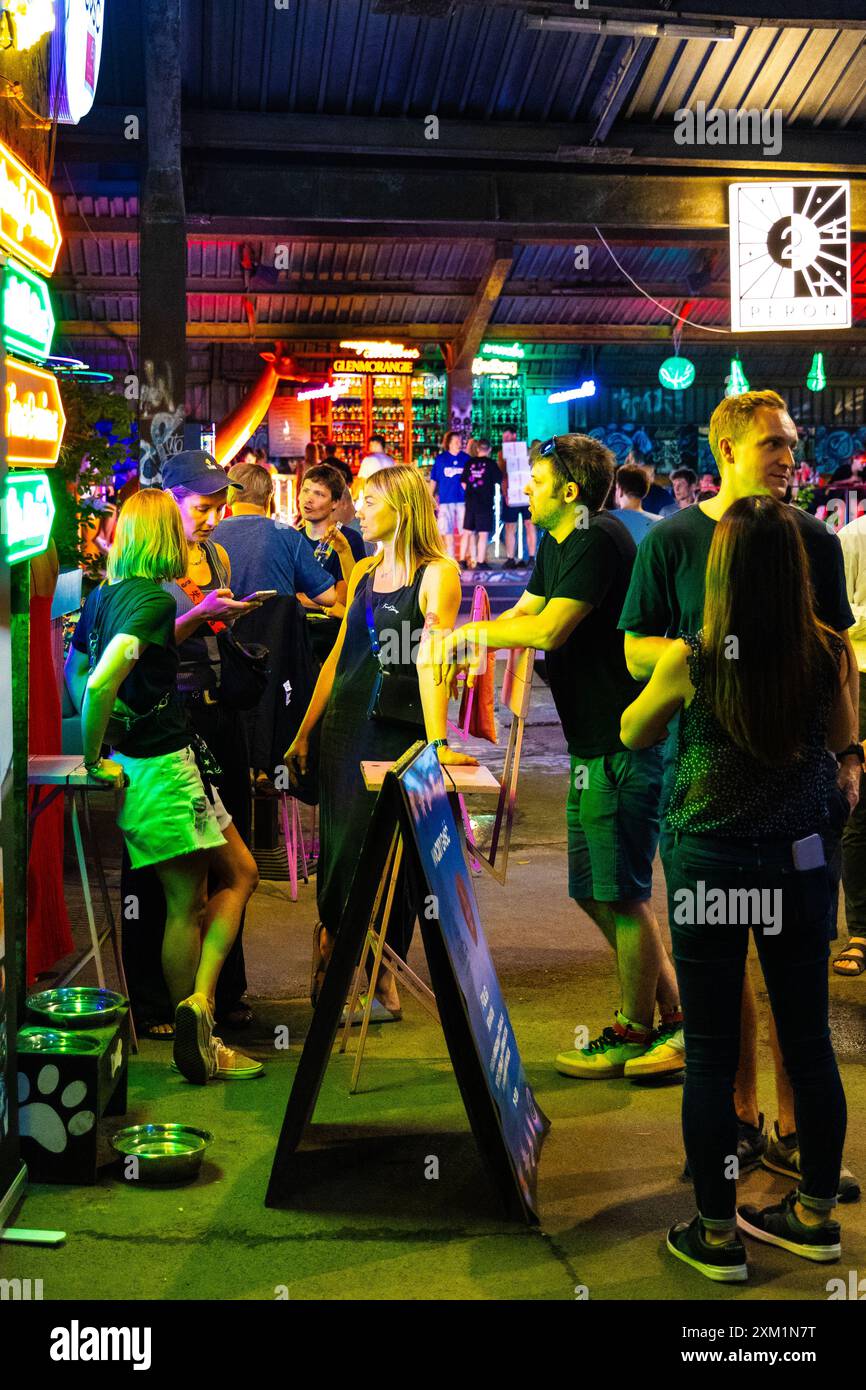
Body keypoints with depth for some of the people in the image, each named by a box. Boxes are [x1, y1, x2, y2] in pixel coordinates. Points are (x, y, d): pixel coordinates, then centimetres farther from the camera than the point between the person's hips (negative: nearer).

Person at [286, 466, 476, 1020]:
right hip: (344, 724, 6)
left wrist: (437, 742, -30)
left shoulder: (437, 573, -8)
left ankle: (381, 985, 12)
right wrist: (305, 731, 14)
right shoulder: (365, 572, 14)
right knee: (339, 847, 7)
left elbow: (431, 657, -21)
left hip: (395, 731, -6)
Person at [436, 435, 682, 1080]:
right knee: (594, 891, 15)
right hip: (593, 743, 11)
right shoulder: (556, 544, 15)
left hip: (626, 743, -11)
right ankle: (674, 1014, 25)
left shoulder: (600, 540, -16)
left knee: (620, 894, -1)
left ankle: (636, 1033, 14)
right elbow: (525, 611, 19)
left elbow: (549, 629, -22)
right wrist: (466, 646, 2)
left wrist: (470, 632, -10)